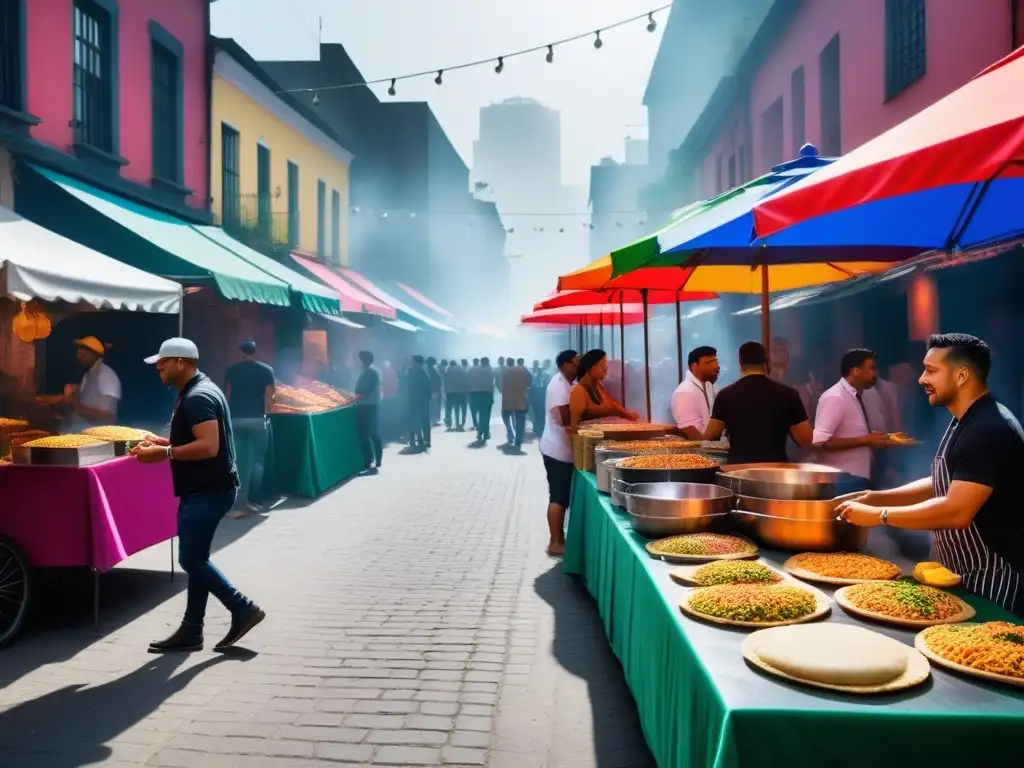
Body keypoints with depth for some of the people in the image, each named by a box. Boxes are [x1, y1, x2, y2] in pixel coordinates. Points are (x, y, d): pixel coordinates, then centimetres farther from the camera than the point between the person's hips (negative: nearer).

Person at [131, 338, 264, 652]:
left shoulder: (198, 397, -19)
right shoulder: (197, 392, 15)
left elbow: (208, 446, -28)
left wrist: (164, 453, -22)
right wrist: (163, 441, 13)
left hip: (209, 491, -11)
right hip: (205, 489, 11)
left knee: (191, 560, -4)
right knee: (196, 559, 13)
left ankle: (243, 609, 6)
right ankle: (191, 631, 21)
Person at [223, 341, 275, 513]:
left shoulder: (232, 370, 4)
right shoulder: (266, 370, -1)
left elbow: (227, 395, 3)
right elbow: (269, 397, -4)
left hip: (236, 419, 2)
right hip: (257, 419, -2)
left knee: (238, 460, 10)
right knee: (257, 459, 6)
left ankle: (239, 499, 13)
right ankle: (253, 499, 3)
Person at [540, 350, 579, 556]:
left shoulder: (566, 384, 13)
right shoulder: (559, 385, -18)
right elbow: (565, 417, -24)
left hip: (562, 449, 10)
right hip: (558, 450, -10)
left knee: (562, 497, 14)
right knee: (558, 497, -5)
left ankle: (559, 538, 22)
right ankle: (555, 543, 2)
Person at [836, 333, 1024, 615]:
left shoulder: (988, 430, -24)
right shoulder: (964, 422, 10)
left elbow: (956, 512, -30)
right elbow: (942, 485, 17)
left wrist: (878, 515, -22)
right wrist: (877, 497, 4)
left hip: (989, 580, -10)